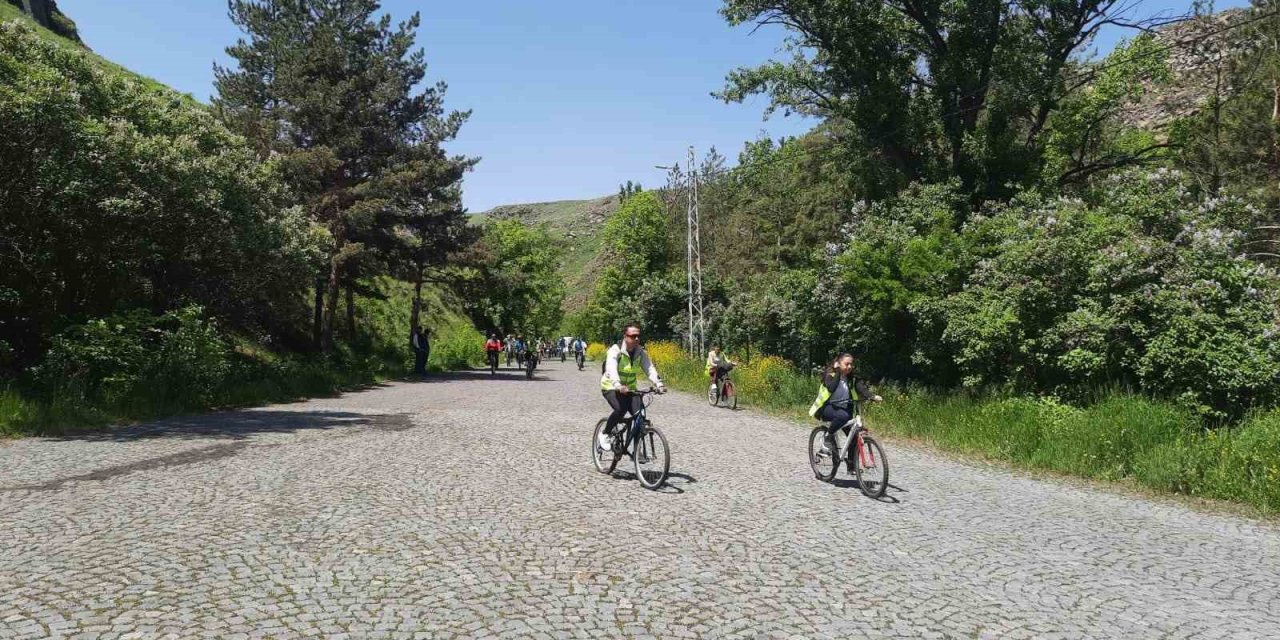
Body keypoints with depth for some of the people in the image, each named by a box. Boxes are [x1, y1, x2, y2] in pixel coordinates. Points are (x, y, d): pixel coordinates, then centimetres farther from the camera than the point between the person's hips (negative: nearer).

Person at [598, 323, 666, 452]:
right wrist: (618, 386, -55)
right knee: (621, 410, -30)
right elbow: (611, 369, -36)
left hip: (630, 388, 5)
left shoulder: (640, 352, -4)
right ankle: (605, 434, -5)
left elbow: (649, 368, -16)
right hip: (611, 387, -5)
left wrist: (659, 384, -34)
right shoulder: (615, 350, -20)